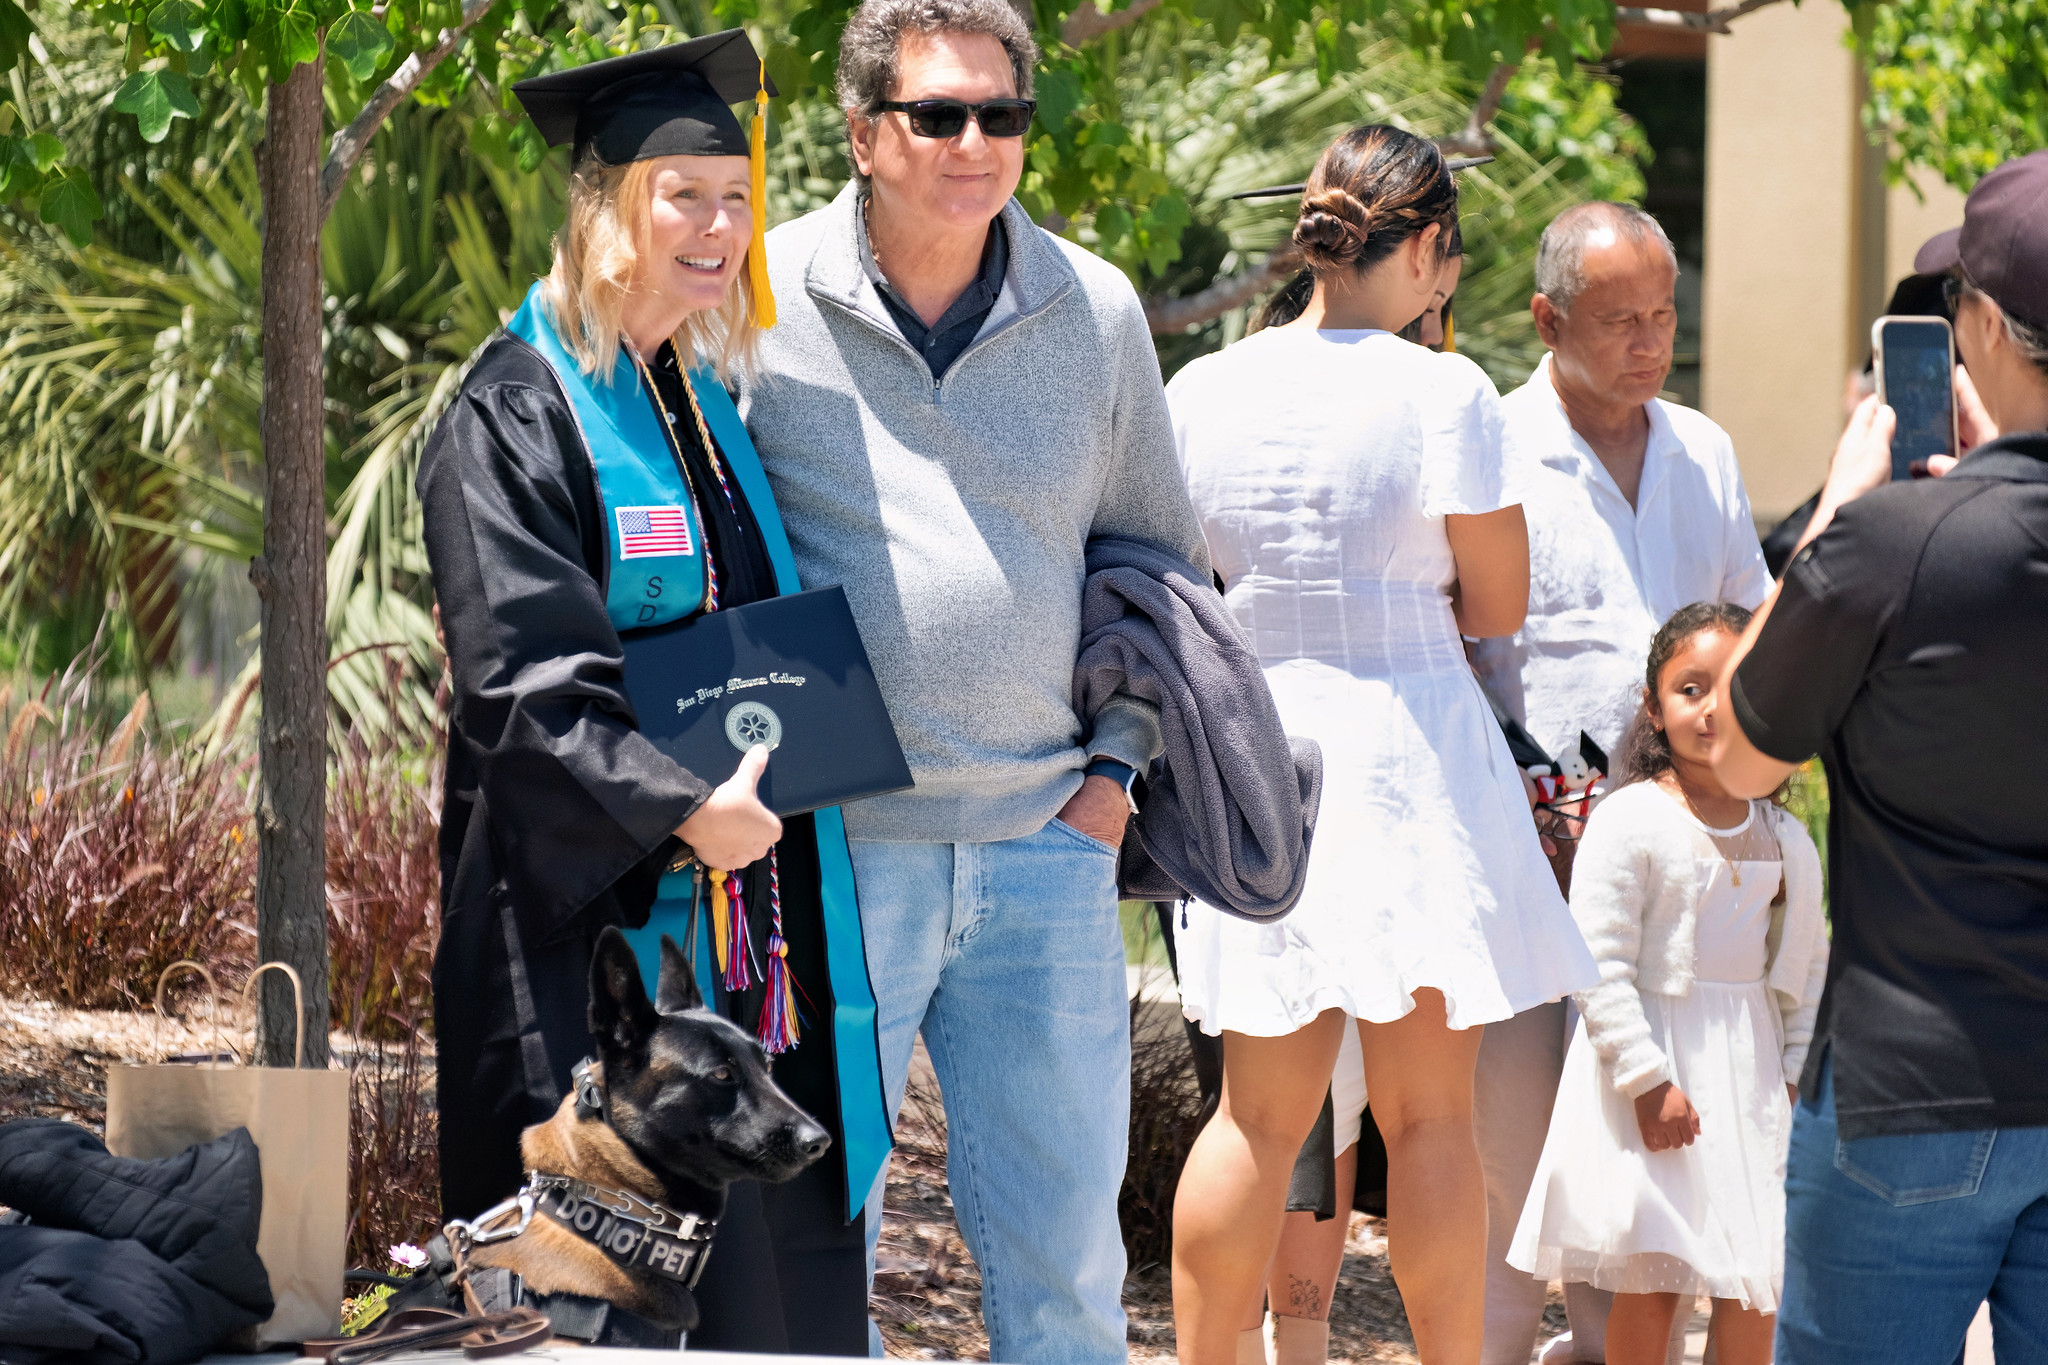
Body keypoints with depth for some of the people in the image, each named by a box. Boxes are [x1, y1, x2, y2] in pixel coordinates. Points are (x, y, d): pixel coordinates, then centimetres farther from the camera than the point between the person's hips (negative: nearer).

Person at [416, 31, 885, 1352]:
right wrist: (680, 809, -25)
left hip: (754, 886, 8)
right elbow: (519, 684, -18)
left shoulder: (707, 403, 16)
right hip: (604, 913, -8)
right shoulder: (520, 413, -9)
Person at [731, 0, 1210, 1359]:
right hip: (829, 850, -2)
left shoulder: (1095, 313, 7)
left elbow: (1158, 554, 18)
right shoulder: (760, 305, -2)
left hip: (1043, 852, 3)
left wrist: (1116, 760, 7)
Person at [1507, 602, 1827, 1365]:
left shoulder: (1785, 842, 6)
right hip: (1649, 1056, -5)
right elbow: (1600, 967, -14)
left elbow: (1807, 971, 15)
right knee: (1649, 1280, -5)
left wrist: (1798, 1074, 5)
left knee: (1754, 1286, 5)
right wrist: (1647, 1079, -17)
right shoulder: (1628, 822, -11)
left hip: (1750, 1071, 5)